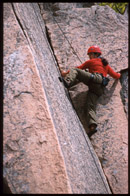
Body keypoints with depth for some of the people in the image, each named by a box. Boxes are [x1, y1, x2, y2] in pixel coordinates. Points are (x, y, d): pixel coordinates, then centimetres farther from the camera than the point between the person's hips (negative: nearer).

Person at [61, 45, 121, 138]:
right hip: (100, 88, 6)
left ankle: (67, 82, -36)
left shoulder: (90, 62, 20)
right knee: (90, 107, -6)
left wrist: (66, 73, 31)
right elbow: (116, 76, 32)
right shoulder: (106, 65, 34)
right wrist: (119, 74, 56)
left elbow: (78, 68, 23)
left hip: (95, 79, -6)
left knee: (74, 70, -4)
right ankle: (93, 126, -27)